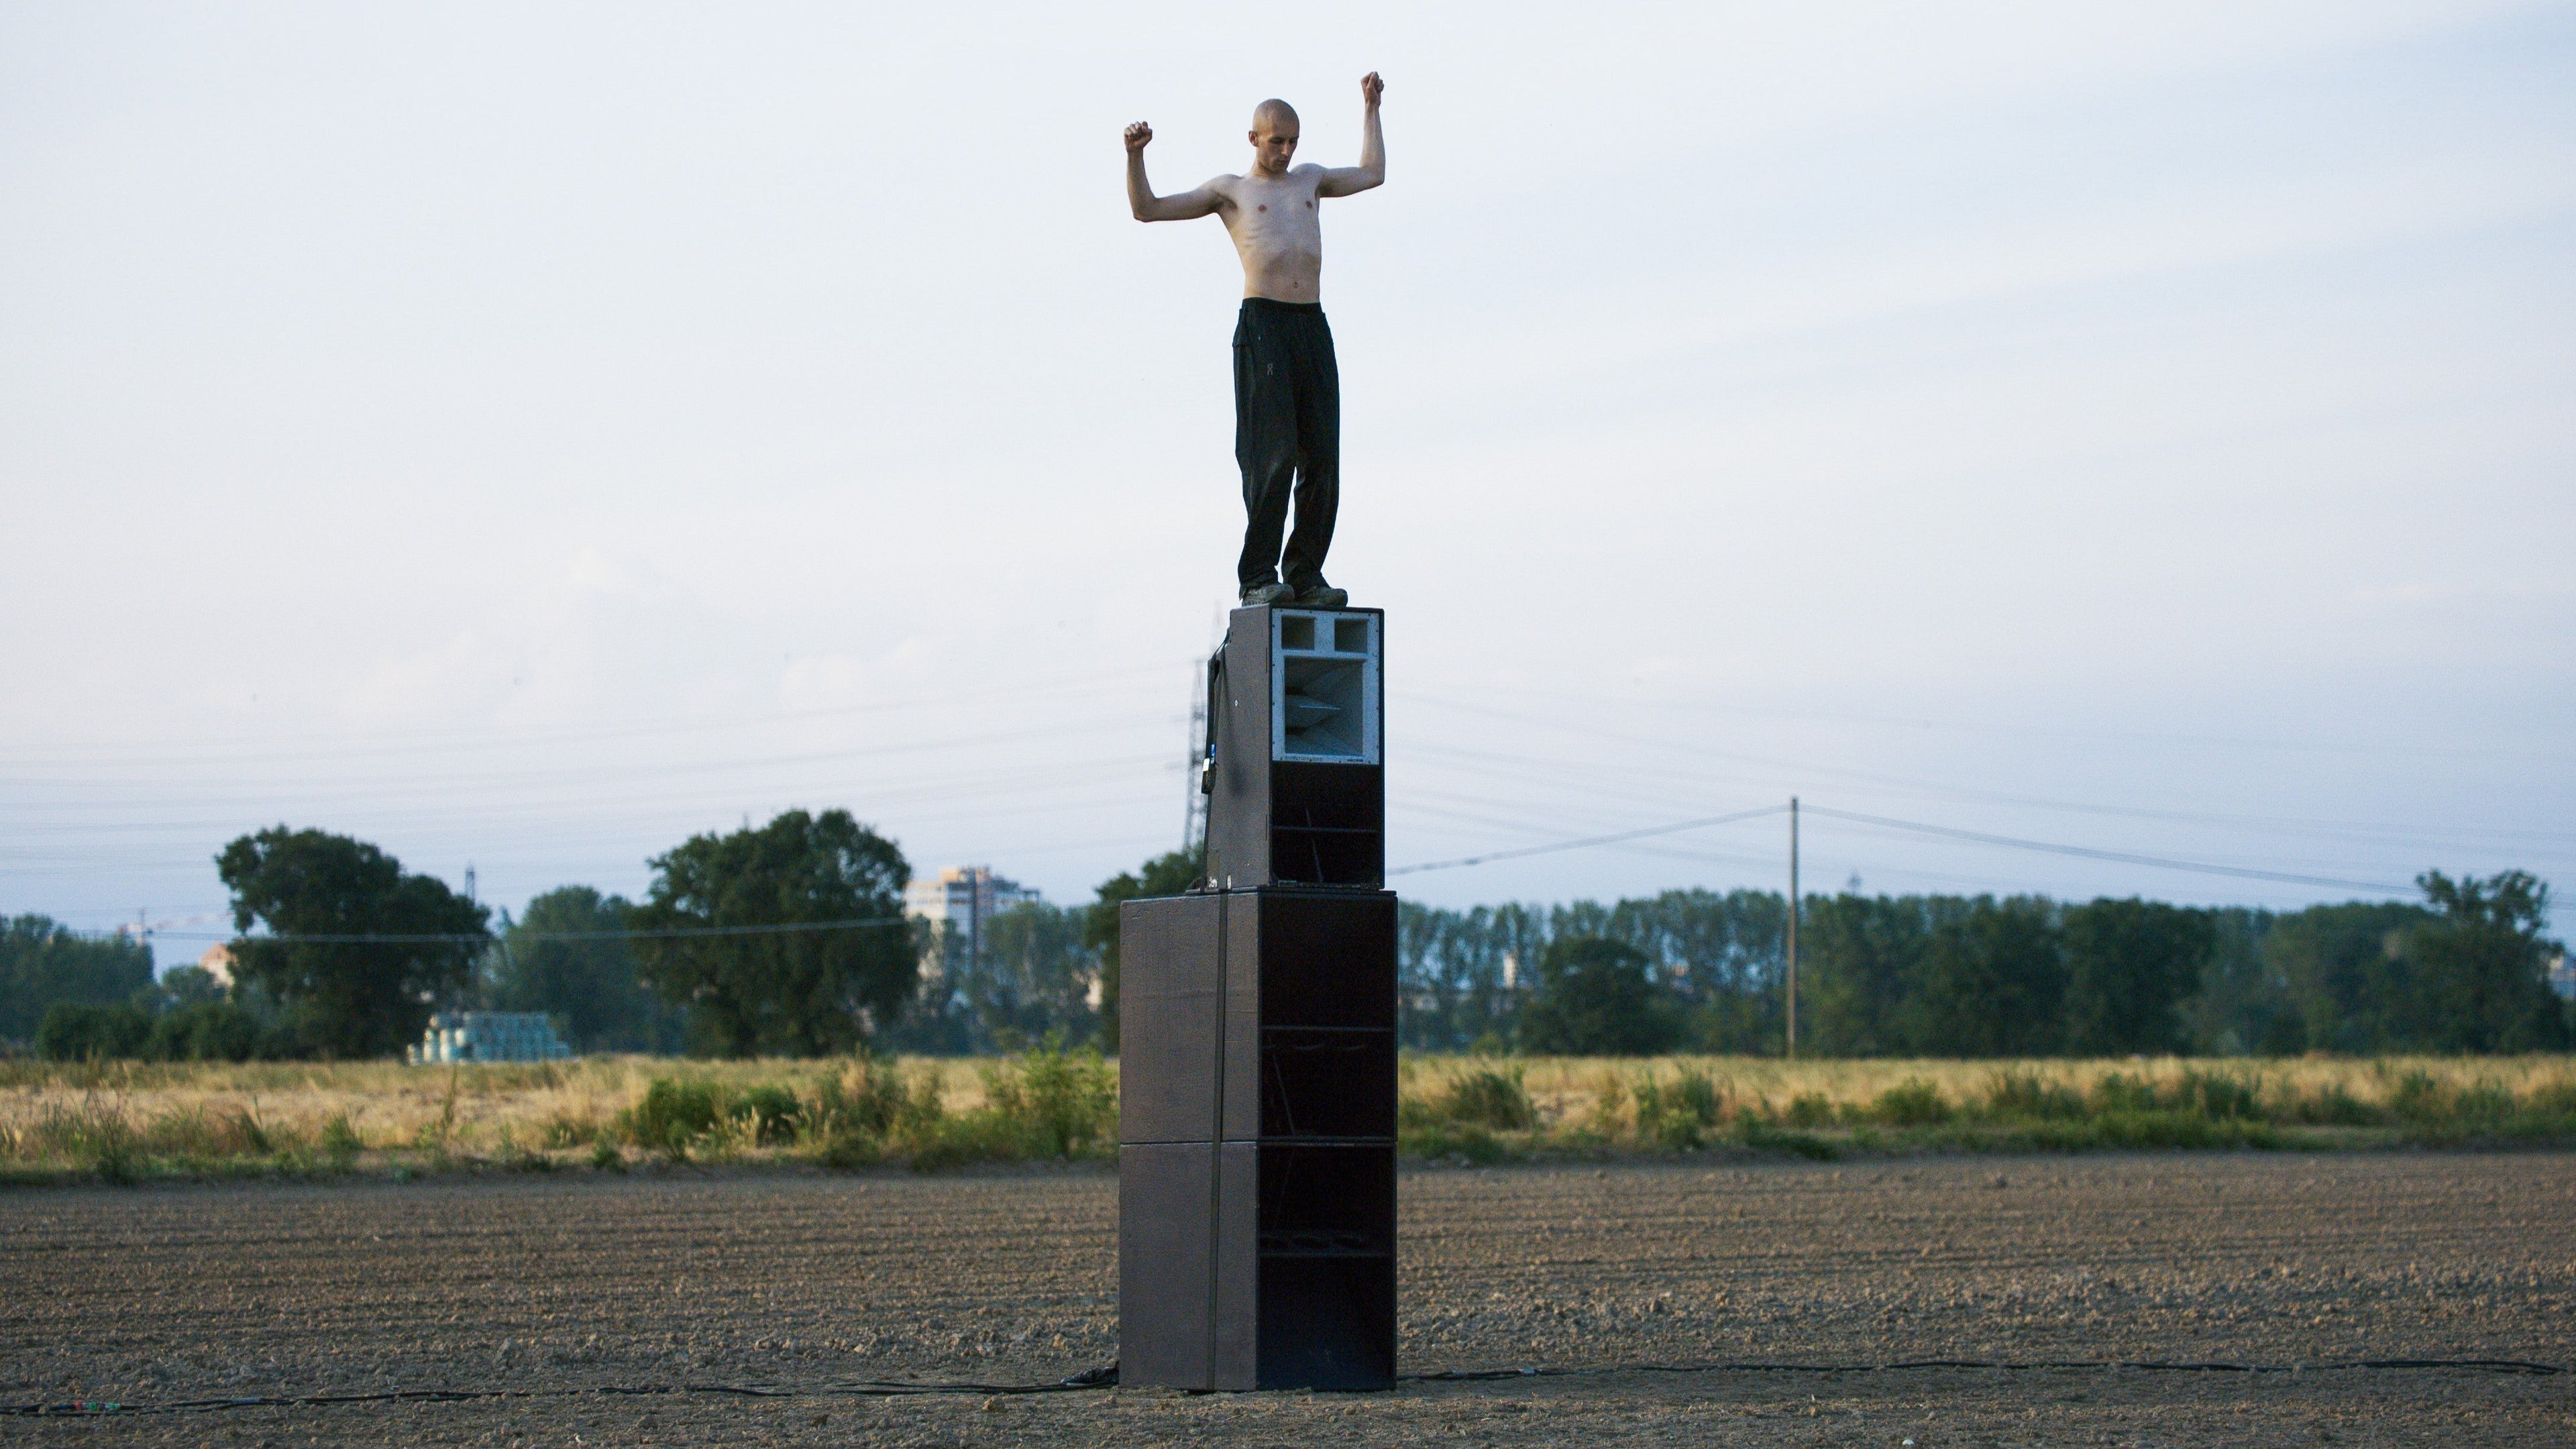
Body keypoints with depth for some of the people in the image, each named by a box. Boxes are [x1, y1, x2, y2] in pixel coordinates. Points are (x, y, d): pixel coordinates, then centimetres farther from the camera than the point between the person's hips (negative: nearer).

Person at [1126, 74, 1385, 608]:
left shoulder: (1307, 179, 26)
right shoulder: (1230, 190, 14)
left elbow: (1372, 176, 41)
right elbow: (1147, 209, 10)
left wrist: (1370, 108, 43)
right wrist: (1135, 156, -5)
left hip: (1313, 328, 5)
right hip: (1263, 324, -5)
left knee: (1322, 459, -2)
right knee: (1272, 456, -14)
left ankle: (1305, 573, 3)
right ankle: (1258, 578, -12)